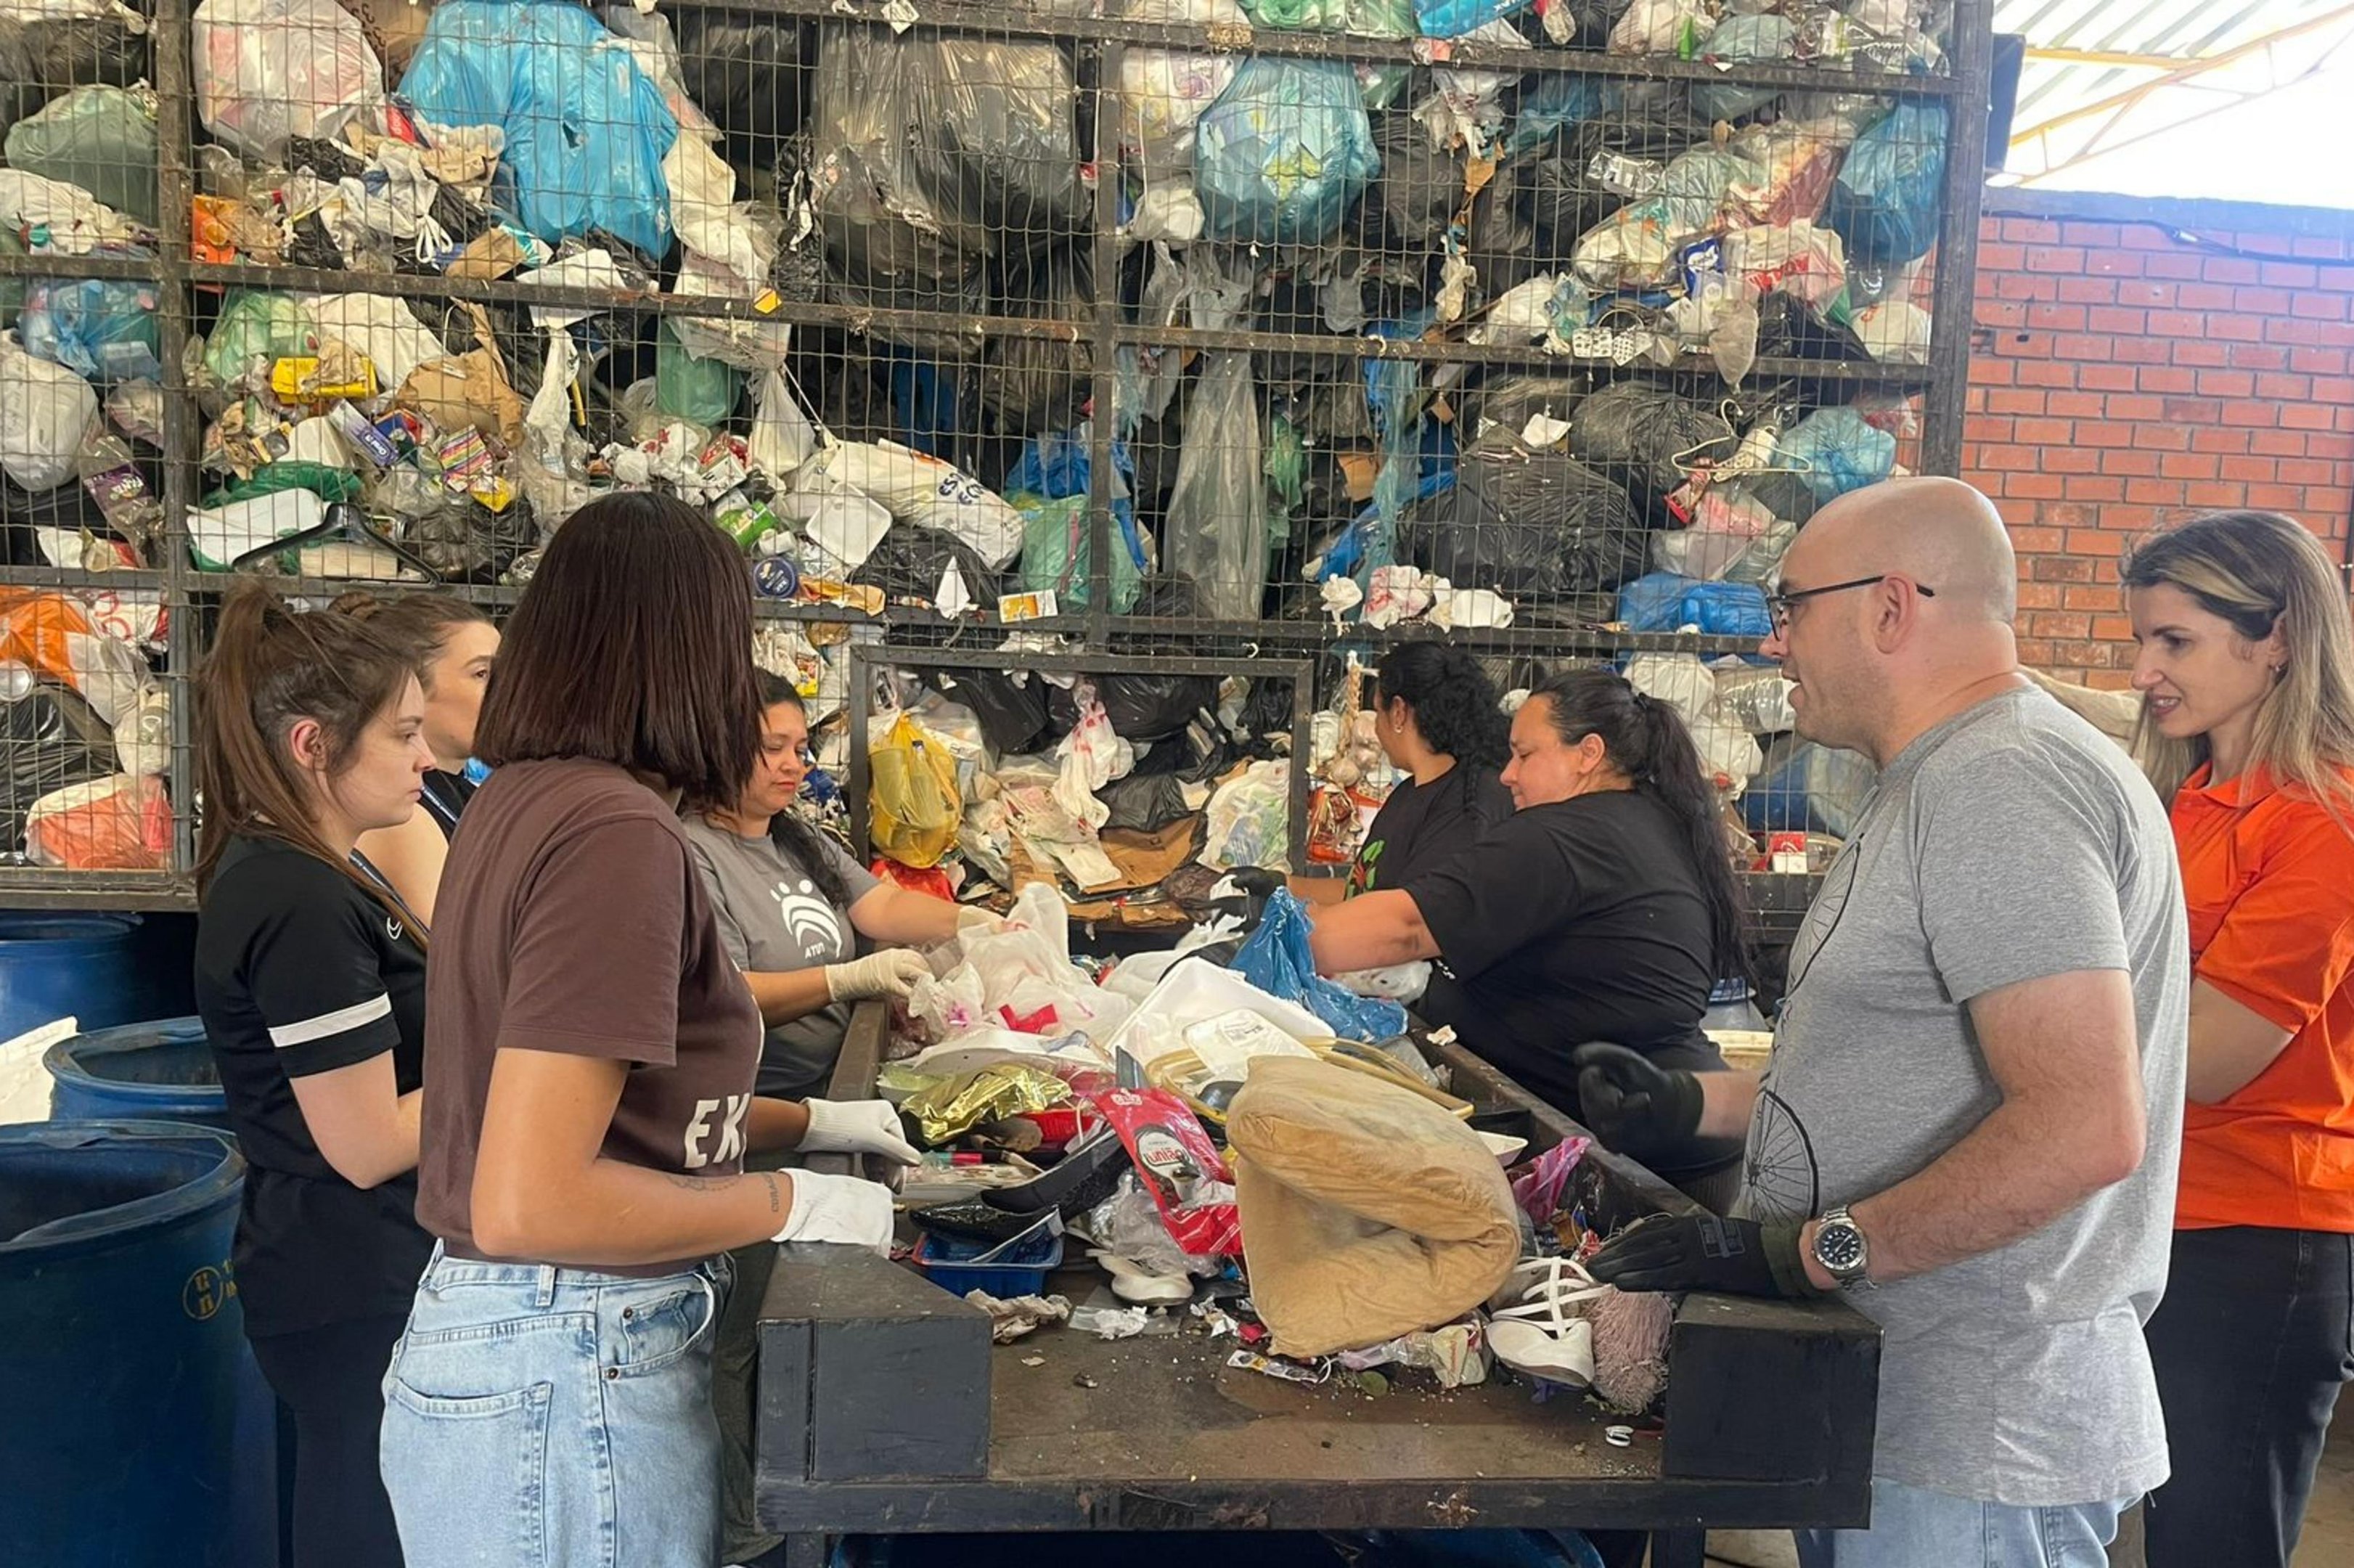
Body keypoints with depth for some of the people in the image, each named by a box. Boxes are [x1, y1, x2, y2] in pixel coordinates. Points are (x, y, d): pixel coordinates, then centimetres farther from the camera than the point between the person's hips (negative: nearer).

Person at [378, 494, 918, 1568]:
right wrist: (794, 1203, -15)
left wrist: (811, 1122, 18)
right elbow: (528, 1204, -25)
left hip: (498, 1336, 9)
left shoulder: (523, 798, 5)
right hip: (571, 1373, -9)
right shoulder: (617, 830, -23)